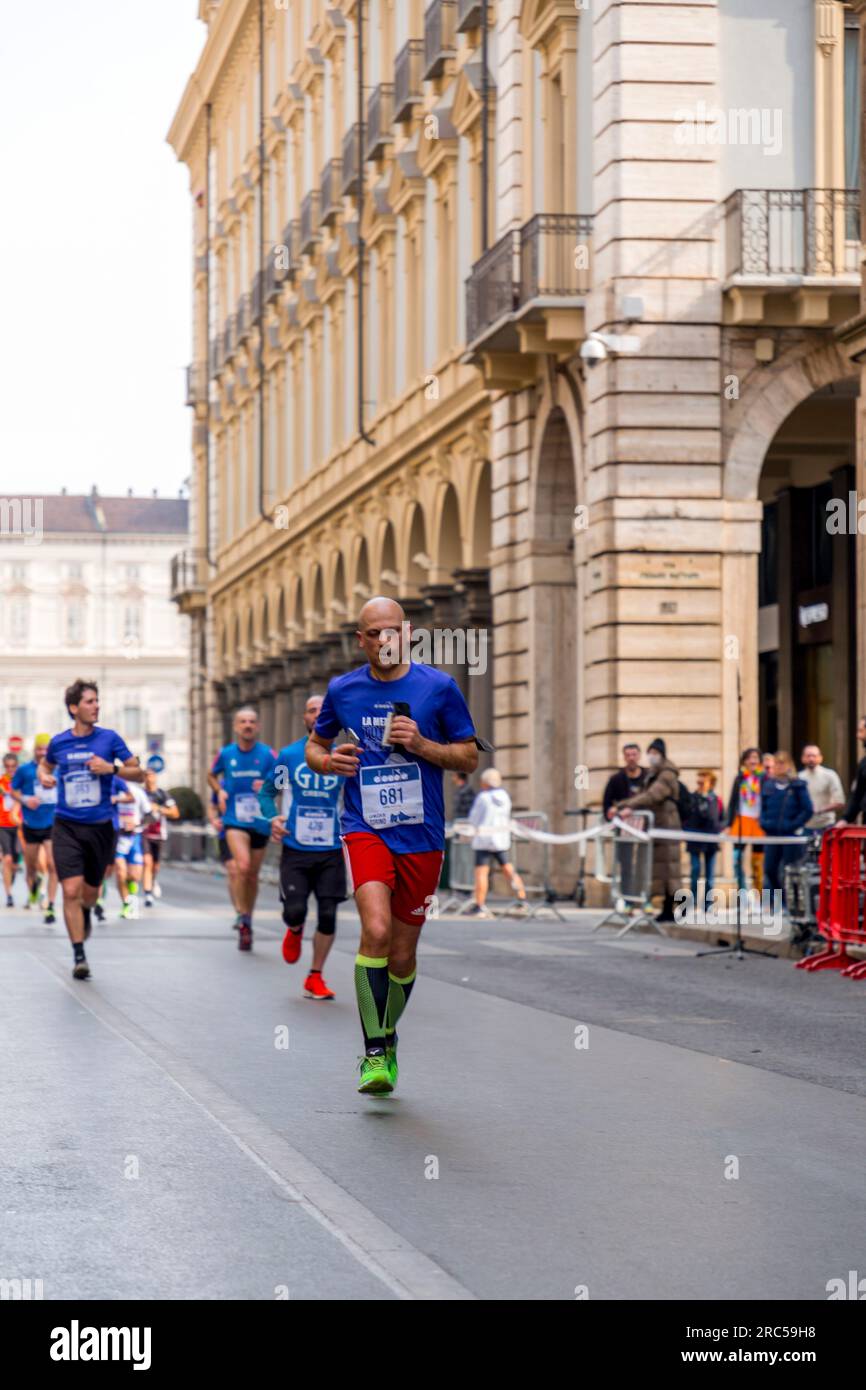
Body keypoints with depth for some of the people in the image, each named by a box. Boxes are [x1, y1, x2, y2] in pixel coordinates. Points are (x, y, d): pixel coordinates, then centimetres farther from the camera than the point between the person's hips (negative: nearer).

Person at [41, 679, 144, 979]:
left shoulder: (109, 738, -2)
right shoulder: (59, 743, 2)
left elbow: (138, 773, 2)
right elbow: (45, 765, 24)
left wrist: (112, 768, -16)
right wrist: (44, 776, 0)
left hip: (100, 827, 0)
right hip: (66, 828, 0)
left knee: (89, 892, 13)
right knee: (71, 891, -13)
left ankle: (85, 912, 51)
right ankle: (79, 956, -6)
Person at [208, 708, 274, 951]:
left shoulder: (267, 755, -3)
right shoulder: (225, 754, 2)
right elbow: (212, 776, 20)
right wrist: (219, 791, 2)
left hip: (260, 821, 1)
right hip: (235, 820, -1)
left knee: (252, 875, 10)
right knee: (243, 866, -24)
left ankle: (248, 923, 29)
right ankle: (243, 916, -9)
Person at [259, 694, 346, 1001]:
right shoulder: (288, 754, 2)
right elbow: (267, 792, 9)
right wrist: (273, 817, -11)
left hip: (331, 851, 1)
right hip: (295, 849, -1)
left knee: (328, 915, -4)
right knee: (295, 910, -10)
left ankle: (315, 978, 11)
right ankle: (294, 931, 28)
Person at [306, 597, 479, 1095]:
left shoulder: (439, 687, 0)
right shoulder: (342, 690, 5)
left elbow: (469, 758, 5)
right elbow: (314, 747, 19)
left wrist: (421, 745, -13)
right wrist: (329, 760, -5)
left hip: (422, 836, 1)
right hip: (365, 829, -1)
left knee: (402, 957, 7)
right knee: (376, 930, -24)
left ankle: (387, 1036, 35)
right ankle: (375, 1052, -16)